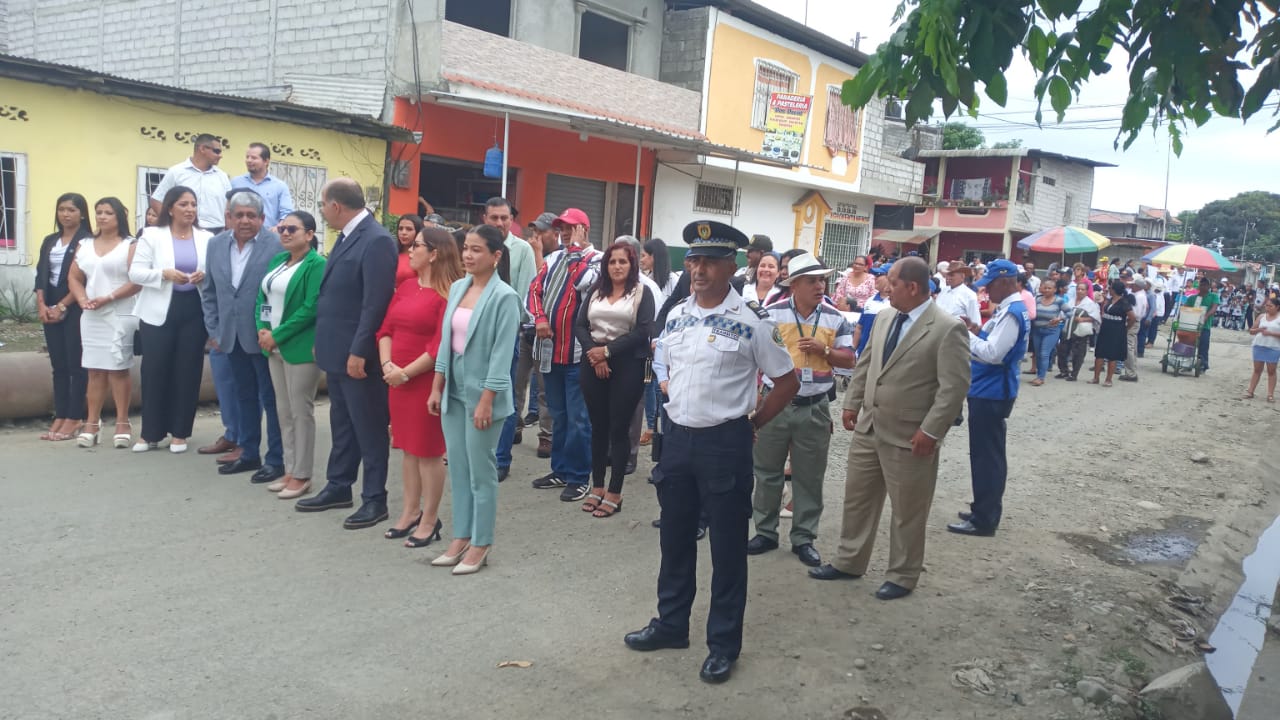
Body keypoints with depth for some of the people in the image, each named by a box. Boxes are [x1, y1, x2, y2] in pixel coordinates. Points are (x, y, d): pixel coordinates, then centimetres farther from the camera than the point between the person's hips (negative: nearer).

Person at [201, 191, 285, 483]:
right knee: (245, 396, 16)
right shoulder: (216, 244, 6)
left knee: (271, 398, 3)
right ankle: (249, 453, 27)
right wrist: (213, 330, 8)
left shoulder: (277, 244, -12)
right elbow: (209, 291, 13)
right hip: (231, 336, 6)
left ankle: (275, 459, 11)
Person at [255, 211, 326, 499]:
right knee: (283, 411, 12)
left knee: (301, 411, -1)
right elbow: (262, 296, 16)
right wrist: (262, 329, -2)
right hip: (275, 346, 8)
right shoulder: (278, 260, 13)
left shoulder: (316, 264, -11)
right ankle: (290, 471, 21)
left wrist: (278, 335, -15)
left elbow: (311, 308, -18)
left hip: (300, 347, -8)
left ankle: (302, 476, 7)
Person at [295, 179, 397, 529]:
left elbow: (376, 303, -22)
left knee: (369, 427, 2)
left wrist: (359, 352, -22)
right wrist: (323, 342, 17)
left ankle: (375, 499, 12)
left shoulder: (376, 240, -18)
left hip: (358, 354, -9)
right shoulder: (347, 236, 12)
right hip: (337, 350, 9)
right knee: (342, 424, 19)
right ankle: (338, 487, 31)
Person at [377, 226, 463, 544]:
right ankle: (411, 512, 26)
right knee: (409, 447, 15)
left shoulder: (448, 294, -13)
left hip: (427, 382, -7)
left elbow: (441, 346, -18)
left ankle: (430, 520, 12)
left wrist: (406, 373, -14)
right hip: (398, 380, 7)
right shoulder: (406, 286, 11)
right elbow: (386, 329, 10)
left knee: (429, 450, 2)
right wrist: (387, 365, -5)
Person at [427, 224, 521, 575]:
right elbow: (446, 340, 11)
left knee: (481, 470, 3)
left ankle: (480, 544, 14)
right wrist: (437, 388, 9)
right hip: (453, 390, 6)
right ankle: (461, 536, 24)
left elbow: (502, 353, -15)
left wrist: (486, 400, -17)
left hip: (481, 393, -6)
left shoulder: (504, 297, -12)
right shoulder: (457, 288, 8)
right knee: (457, 467, 12)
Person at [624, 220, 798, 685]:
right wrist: (675, 403, 12)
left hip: (725, 442, -5)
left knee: (727, 546, 6)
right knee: (675, 537, 17)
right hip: (677, 437, 6)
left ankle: (724, 644, 20)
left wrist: (752, 425, -1)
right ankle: (671, 624, 34)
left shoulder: (750, 322, -12)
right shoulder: (675, 316, 5)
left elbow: (787, 381, -3)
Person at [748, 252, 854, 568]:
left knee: (809, 476, 8)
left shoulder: (835, 319, 2)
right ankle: (765, 532, 23)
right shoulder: (771, 314, -5)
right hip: (775, 404, -1)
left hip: (815, 409, 1)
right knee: (767, 471, 8)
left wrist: (824, 350, -14)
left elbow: (849, 359, 6)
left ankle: (803, 538, 20)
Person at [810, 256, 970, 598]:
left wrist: (930, 431, -20)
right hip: (868, 428, 7)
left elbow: (955, 386, -18)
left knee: (907, 512, 8)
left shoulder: (948, 328, -15)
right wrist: (852, 403, 12)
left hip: (910, 437, -7)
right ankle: (849, 562, 32)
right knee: (857, 499, 17)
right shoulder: (885, 317, 7)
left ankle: (902, 576, 25)